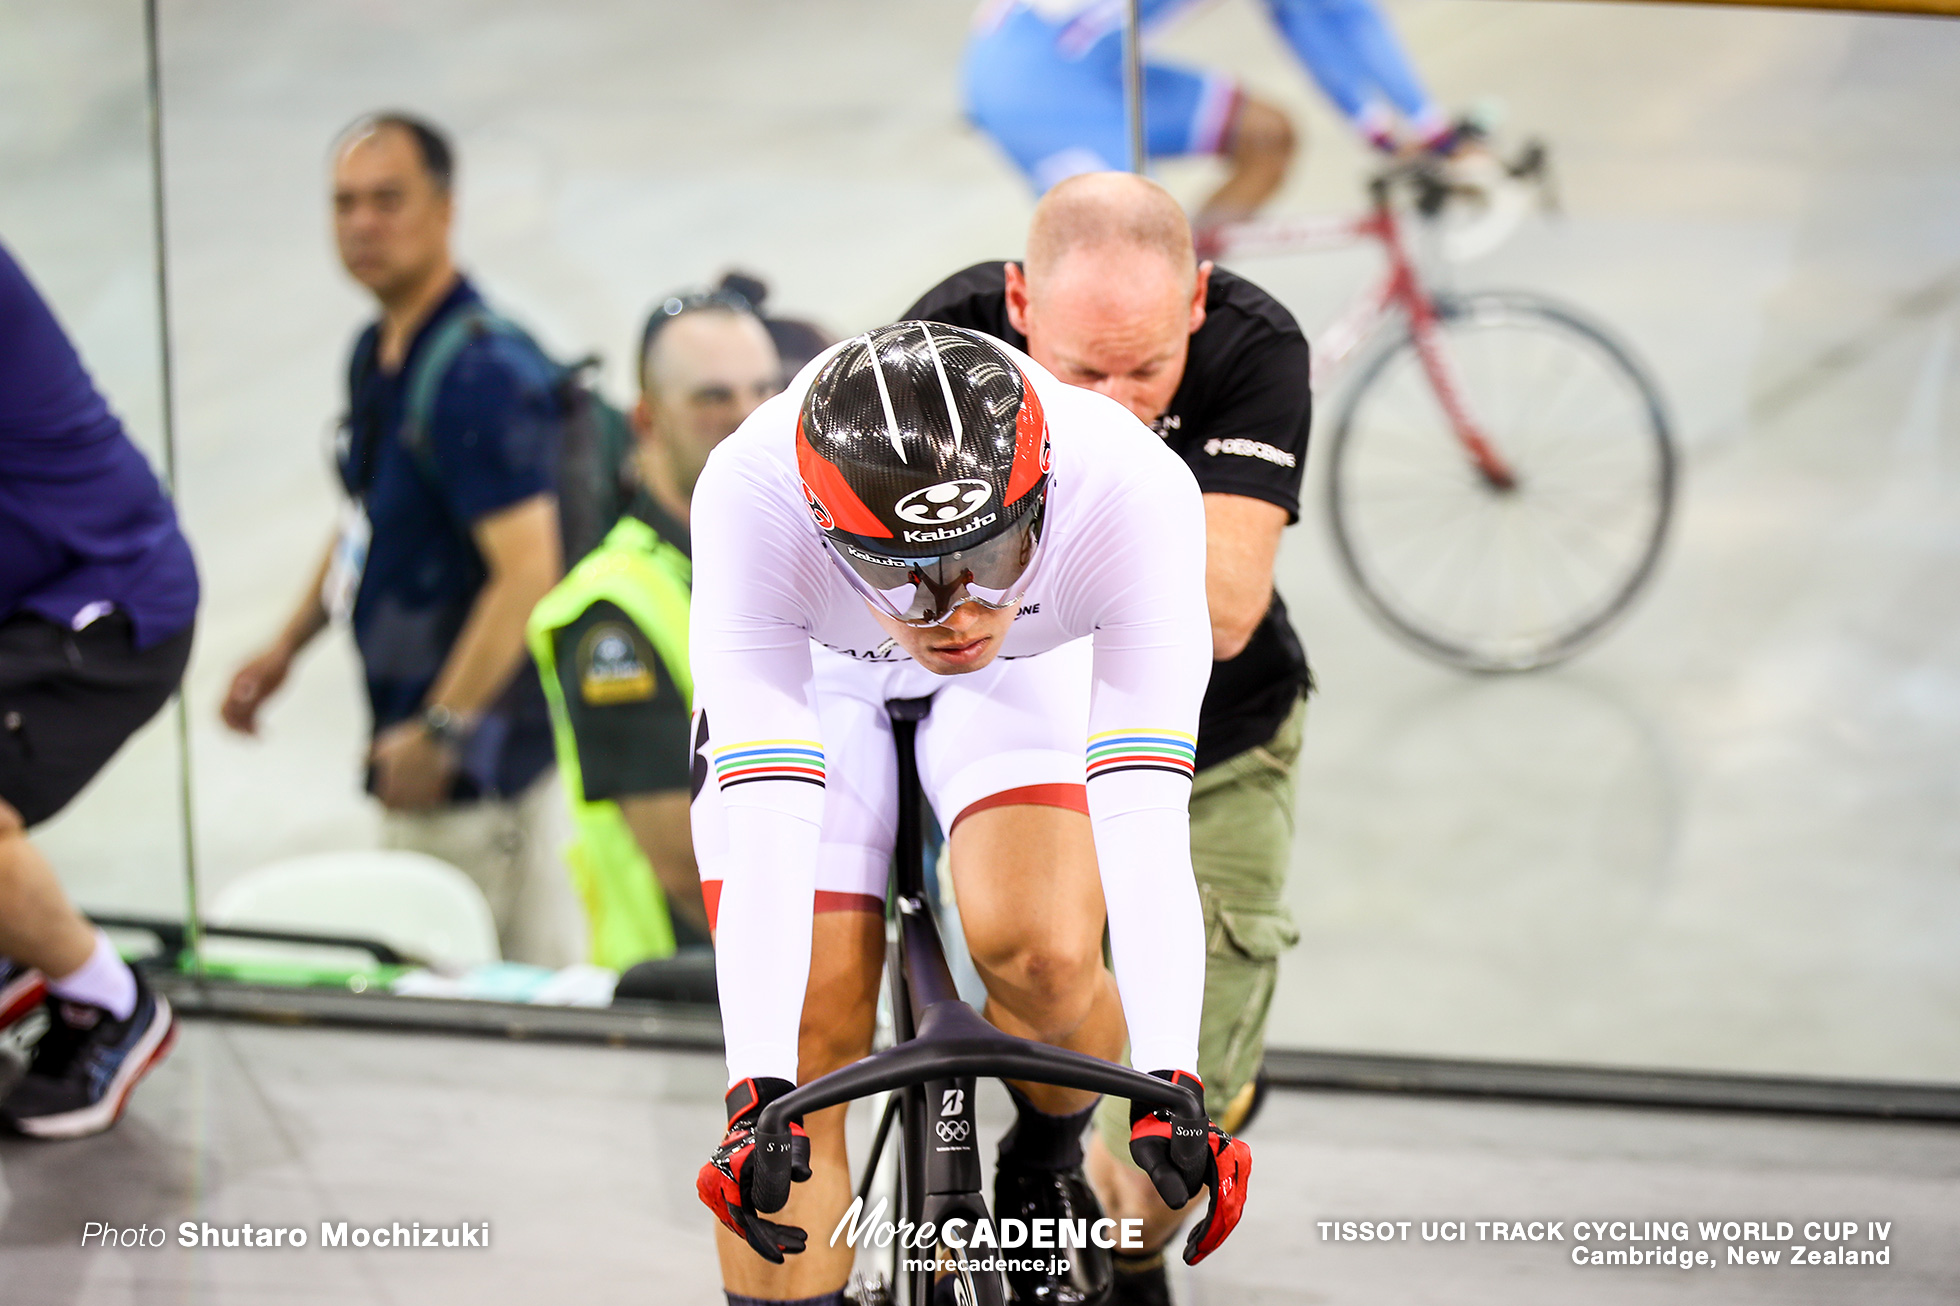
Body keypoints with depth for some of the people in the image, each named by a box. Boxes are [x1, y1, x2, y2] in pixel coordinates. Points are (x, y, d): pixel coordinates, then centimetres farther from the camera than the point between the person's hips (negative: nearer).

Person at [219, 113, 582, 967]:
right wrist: (285, 649, 19)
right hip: (413, 729, 10)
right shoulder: (374, 354, 11)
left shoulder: (482, 373, -20)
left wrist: (440, 730, -25)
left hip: (485, 756, -10)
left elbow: (528, 572, -25)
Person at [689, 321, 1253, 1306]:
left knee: (1040, 953, -23)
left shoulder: (1134, 491, -39)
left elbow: (1143, 817, -41)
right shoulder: (750, 495, -40)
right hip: (818, 672, 0)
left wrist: (1170, 1082, -49)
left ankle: (1050, 1169, 8)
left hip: (1036, 666, 0)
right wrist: (757, 1094, -50)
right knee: (809, 1038, -12)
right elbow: (766, 827, -42)